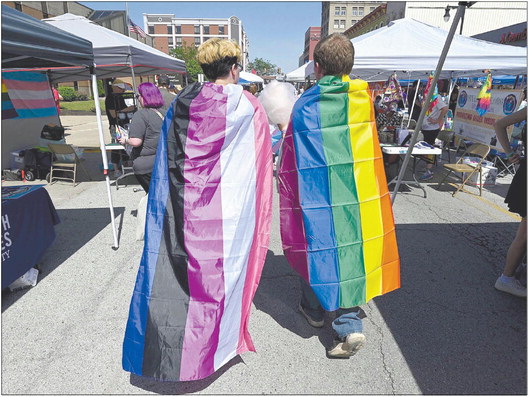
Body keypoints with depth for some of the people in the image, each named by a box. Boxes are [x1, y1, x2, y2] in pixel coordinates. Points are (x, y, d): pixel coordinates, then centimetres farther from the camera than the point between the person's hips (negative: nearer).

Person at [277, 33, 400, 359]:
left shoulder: (305, 105, -7)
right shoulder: (364, 97, 1)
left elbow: (291, 157, -5)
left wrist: (289, 194, 7)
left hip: (317, 195, -2)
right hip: (357, 194, 2)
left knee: (317, 246, 15)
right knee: (350, 247, 11)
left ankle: (315, 309, 37)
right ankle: (350, 325, 11)